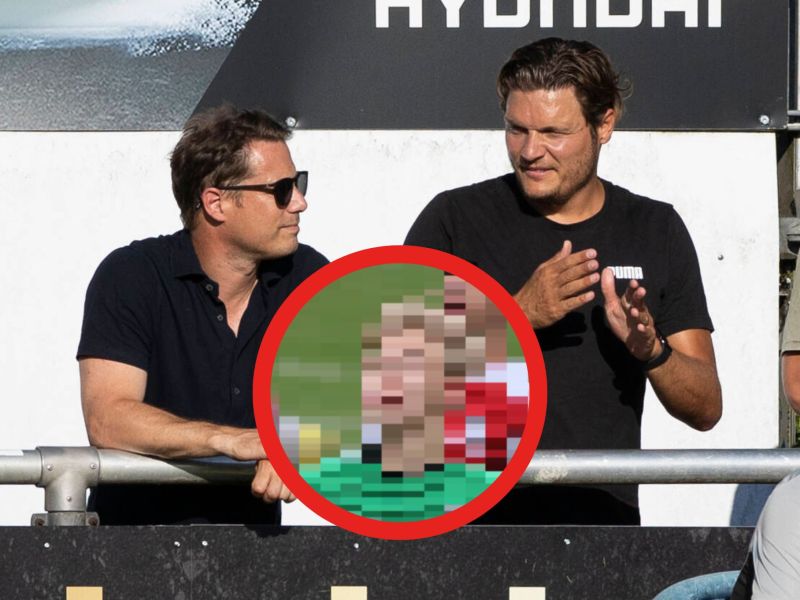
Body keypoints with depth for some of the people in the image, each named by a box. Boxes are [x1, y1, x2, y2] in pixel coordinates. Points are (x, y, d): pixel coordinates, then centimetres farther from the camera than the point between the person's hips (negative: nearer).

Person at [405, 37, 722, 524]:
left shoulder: (656, 231, 10)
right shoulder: (455, 220, 3)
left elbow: (707, 409, 8)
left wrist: (651, 351, -12)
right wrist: (519, 315, -17)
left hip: (606, 522, 2)